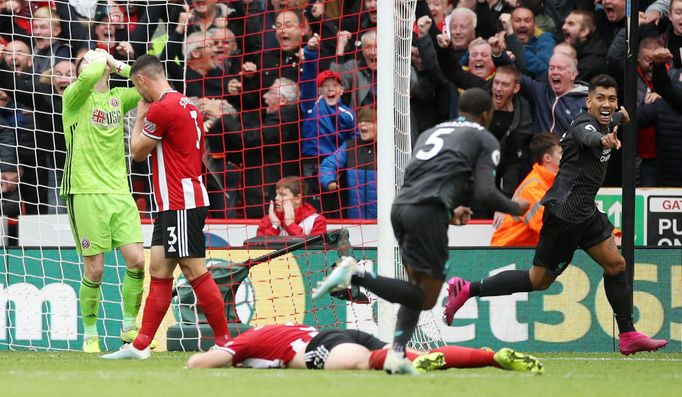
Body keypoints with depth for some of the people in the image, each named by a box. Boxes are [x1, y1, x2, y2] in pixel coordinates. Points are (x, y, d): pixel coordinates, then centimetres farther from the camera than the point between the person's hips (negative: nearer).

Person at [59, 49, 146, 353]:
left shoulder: (118, 98, 15)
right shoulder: (74, 97, -2)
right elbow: (88, 78, -23)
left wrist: (118, 66, 7)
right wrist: (101, 60, -3)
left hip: (119, 191, 5)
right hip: (85, 192, -5)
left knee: (137, 261, -4)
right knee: (94, 270, -3)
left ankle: (129, 328, 11)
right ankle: (90, 335, 12)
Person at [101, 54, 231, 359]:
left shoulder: (161, 108, -15)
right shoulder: (186, 104, 16)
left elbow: (138, 152, -3)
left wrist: (139, 117, 9)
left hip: (181, 204, -10)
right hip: (174, 205, 10)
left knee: (195, 272, -8)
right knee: (159, 271, 9)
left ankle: (224, 342, -5)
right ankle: (140, 346, 10)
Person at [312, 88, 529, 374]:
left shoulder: (431, 132, 29)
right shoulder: (486, 140, 11)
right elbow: (484, 192, 0)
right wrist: (516, 209, 18)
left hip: (400, 207, 7)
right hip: (428, 212, -7)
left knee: (419, 288, 20)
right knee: (426, 298, 0)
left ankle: (396, 356, 6)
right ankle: (355, 275, -16)